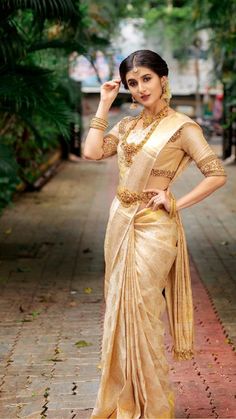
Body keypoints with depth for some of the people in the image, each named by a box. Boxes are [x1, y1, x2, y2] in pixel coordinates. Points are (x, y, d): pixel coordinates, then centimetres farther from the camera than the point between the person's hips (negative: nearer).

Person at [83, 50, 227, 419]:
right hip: (121, 221, 7)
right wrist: (104, 106, 1)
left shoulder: (181, 127, -9)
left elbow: (217, 174, -15)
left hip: (153, 226, -7)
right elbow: (92, 152, -2)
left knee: (140, 312, -3)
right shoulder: (128, 125, 10)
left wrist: (176, 203, -14)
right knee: (120, 310, 12)